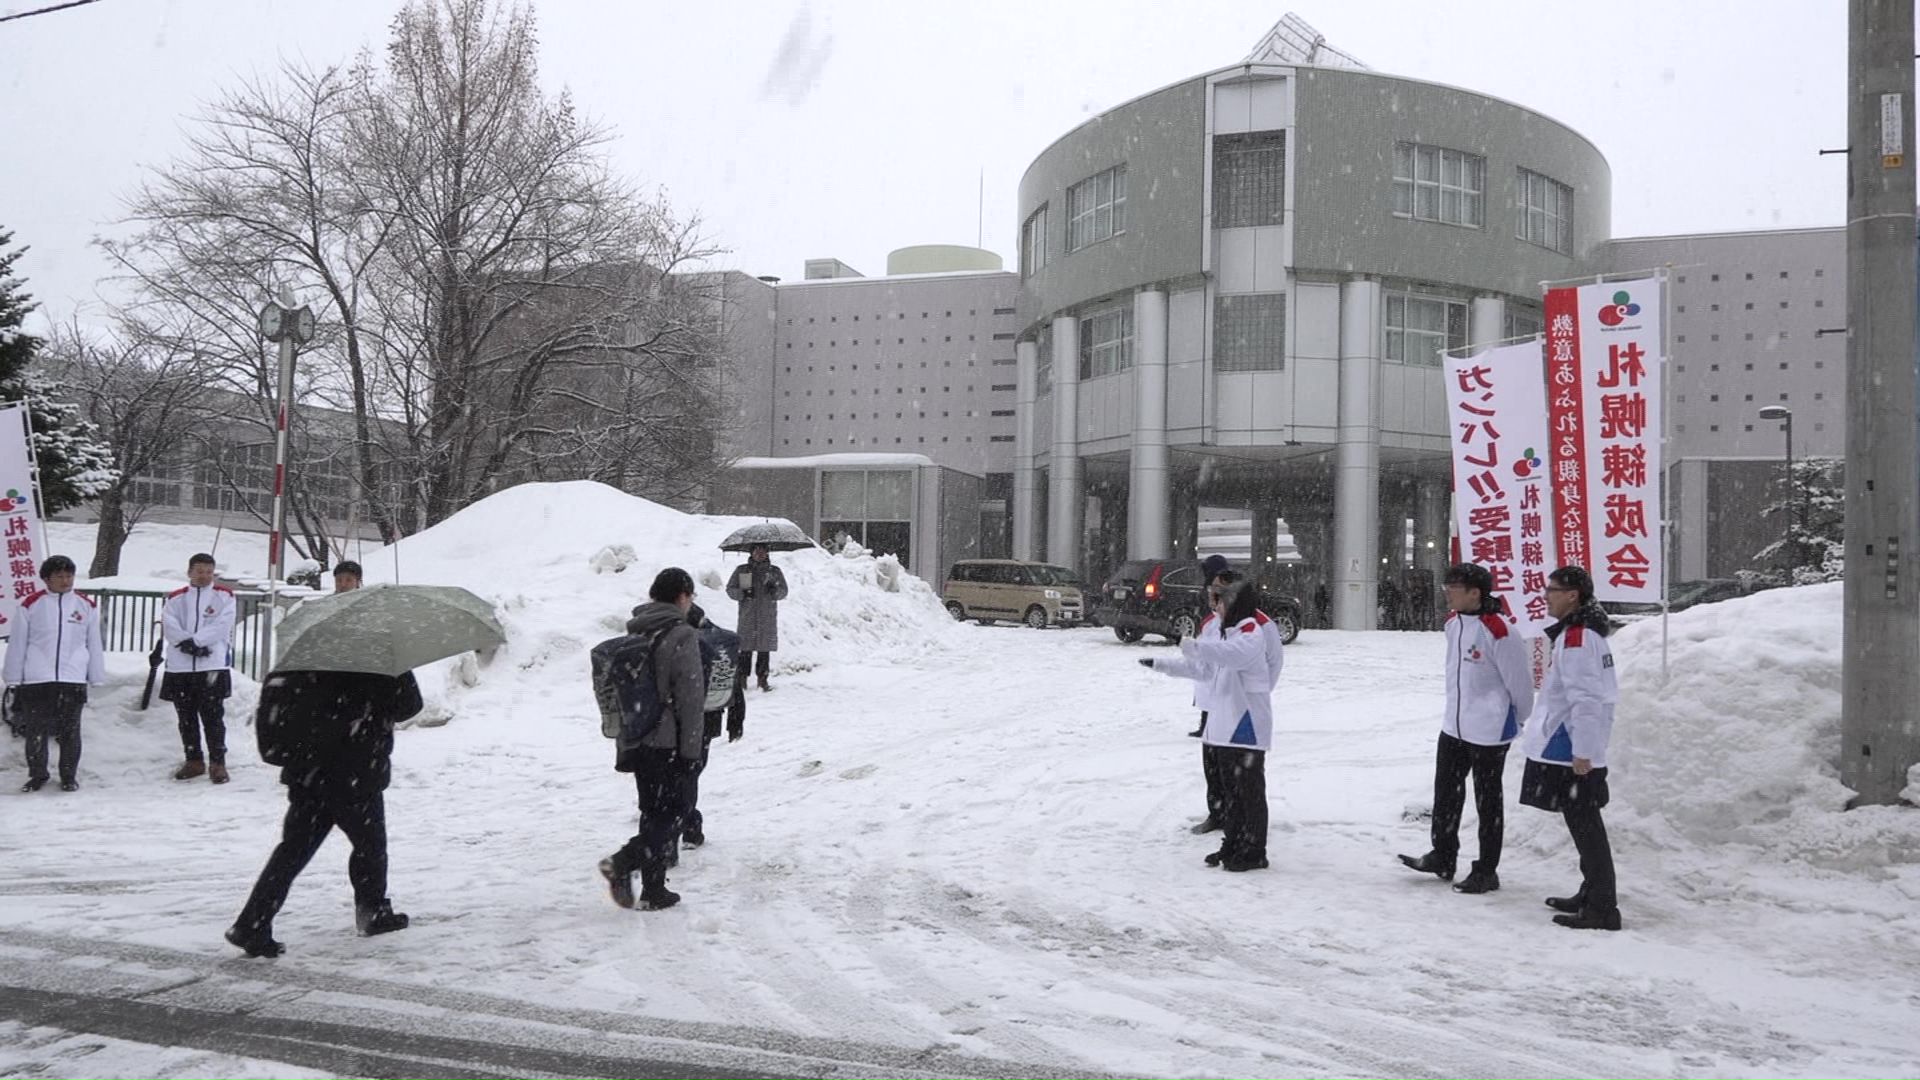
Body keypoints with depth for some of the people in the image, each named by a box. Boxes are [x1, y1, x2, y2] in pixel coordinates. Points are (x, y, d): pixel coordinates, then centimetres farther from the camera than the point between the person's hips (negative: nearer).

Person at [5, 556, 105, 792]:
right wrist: (14, 680, 4)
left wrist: (97, 679, 8)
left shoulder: (86, 605, 7)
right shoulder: (31, 604, 3)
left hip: (73, 680, 0)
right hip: (36, 680, 0)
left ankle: (69, 776, 14)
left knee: (70, 732, 3)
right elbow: (17, 644, 6)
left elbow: (94, 644, 10)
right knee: (36, 730, 4)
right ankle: (37, 775, 20)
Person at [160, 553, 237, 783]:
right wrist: (191, 644, -16)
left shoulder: (224, 596, 6)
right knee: (187, 718, 10)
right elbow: (169, 627, -2)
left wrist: (194, 640, -17)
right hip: (180, 667, 3)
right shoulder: (175, 598, 12)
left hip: (213, 665, -3)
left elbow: (221, 626, -8)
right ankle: (194, 761, 21)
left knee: (213, 717, -6)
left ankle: (217, 763, 0)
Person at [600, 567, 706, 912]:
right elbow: (691, 697, -15)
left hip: (635, 740, 7)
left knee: (654, 812, 14)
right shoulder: (681, 636, -12)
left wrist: (623, 747, 22)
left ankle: (653, 891, 14)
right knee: (672, 814, 2)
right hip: (666, 742, -7)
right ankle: (622, 863, -16)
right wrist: (690, 748, -9)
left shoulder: (634, 633, 12)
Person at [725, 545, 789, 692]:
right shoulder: (741, 571, 8)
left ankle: (763, 679, 10)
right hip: (747, 617, -1)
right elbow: (730, 589, 9)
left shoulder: (774, 571, 11)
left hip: (767, 618, 1)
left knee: (765, 650, 1)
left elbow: (784, 591, 9)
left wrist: (774, 590, -14)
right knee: (745, 649, -6)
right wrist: (743, 593, -11)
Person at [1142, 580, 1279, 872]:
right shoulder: (1222, 632, 16)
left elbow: (1231, 654, -36)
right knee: (1229, 791, 16)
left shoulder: (1251, 635, -14)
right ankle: (1231, 846, 25)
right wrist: (1160, 664, 21)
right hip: (1223, 726, 9)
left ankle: (1254, 853, 5)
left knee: (1250, 791, -2)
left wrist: (1195, 646, -47)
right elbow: (1201, 669, 23)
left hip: (1246, 727, -9)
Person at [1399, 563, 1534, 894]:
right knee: (1445, 792, 16)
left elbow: (1519, 678, -14)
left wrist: (1519, 719, -1)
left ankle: (1486, 871, 17)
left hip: (1489, 730, -8)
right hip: (1453, 724, 8)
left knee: (1487, 800, 5)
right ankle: (1443, 857, 31)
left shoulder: (1497, 630, -22)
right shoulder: (1453, 623, 3)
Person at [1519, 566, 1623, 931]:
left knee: (1585, 828, -6)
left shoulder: (1576, 637, -18)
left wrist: (1581, 750, -22)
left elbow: (1585, 699, -23)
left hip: (1571, 752, -10)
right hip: (1576, 749, 10)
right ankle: (1592, 894, 28)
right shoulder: (1587, 633, 15)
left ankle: (1602, 909, -3)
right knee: (1585, 825, 18)